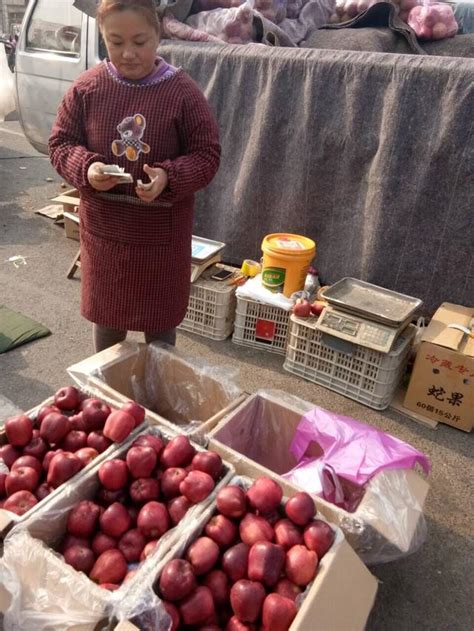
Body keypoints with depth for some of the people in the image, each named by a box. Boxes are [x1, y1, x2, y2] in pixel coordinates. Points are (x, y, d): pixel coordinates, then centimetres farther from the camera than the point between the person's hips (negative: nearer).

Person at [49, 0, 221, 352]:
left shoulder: (183, 92, -10)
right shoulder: (87, 88, -3)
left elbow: (207, 154, -7)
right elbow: (60, 143, 3)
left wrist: (169, 178, -26)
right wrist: (86, 169, -19)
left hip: (162, 232, -2)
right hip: (103, 228, 3)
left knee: (160, 318, 14)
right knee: (106, 313, 18)